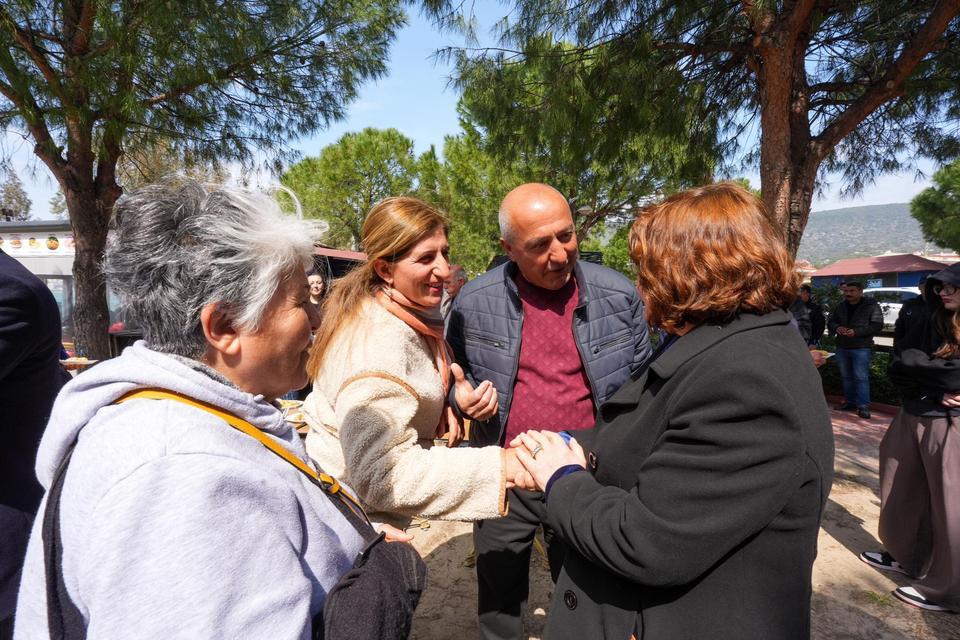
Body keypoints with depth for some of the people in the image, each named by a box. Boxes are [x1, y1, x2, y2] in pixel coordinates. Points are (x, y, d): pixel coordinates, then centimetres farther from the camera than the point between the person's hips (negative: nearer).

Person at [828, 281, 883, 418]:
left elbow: (877, 325, -12)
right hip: (842, 347, 6)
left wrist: (856, 332, -22)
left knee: (861, 377, -8)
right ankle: (850, 402, 24)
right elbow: (830, 322, 15)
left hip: (861, 348, -5)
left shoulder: (871, 306, -6)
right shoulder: (840, 307, 10)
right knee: (846, 376, 13)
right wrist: (837, 328, -8)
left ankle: (863, 405, -3)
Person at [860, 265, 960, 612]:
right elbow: (897, 370, 0)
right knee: (905, 494, 17)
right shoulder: (932, 325, 7)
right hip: (912, 421, 6)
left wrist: (914, 362, -9)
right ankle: (906, 557, 37)